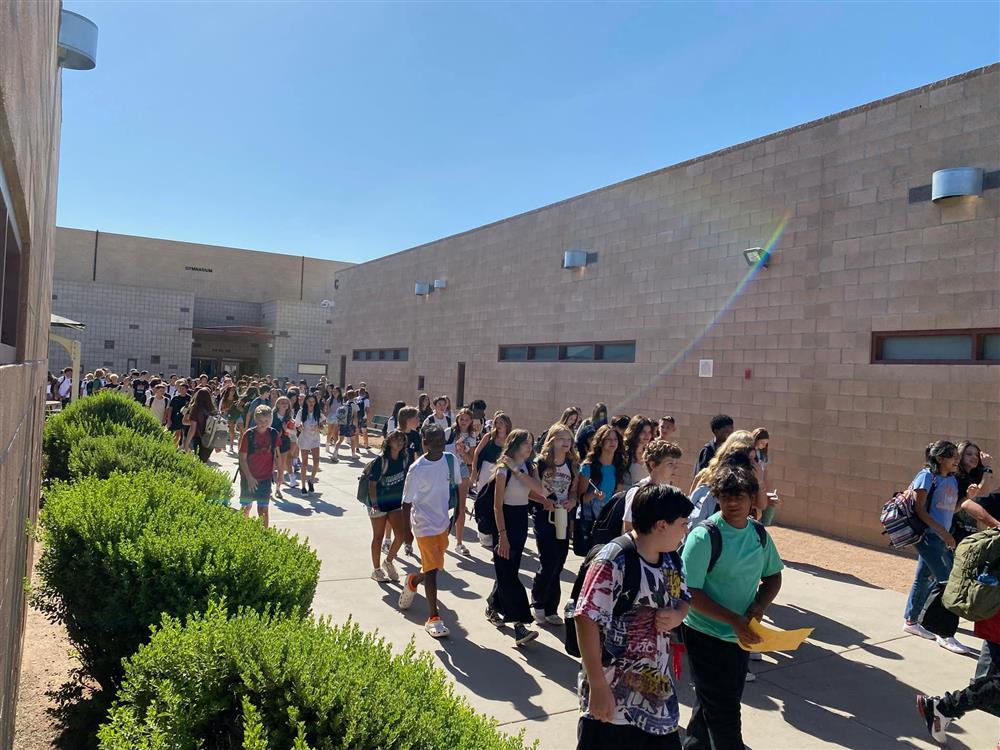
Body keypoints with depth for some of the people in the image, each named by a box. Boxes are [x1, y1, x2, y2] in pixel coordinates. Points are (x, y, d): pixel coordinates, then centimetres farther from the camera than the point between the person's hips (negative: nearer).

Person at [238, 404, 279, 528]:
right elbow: (242, 459, -10)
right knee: (246, 508, 13)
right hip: (248, 477, -1)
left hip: (266, 477, 1)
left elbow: (276, 454, 8)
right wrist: (249, 478, -14)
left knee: (263, 509, 3)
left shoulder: (273, 434, -5)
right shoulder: (248, 435, -12)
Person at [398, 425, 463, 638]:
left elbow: (457, 486, 10)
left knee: (435, 566, 17)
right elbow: (407, 502, -12)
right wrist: (407, 531, -9)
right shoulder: (417, 469, -20)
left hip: (443, 522, 6)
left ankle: (412, 582, 49)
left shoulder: (450, 461, -5)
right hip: (424, 524, -6)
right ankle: (433, 618, 6)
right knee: (432, 569, -6)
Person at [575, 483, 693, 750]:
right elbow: (586, 620, -24)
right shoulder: (614, 561, -22)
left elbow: (683, 598, 17)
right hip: (614, 697, -7)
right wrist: (598, 687, -23)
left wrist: (676, 616, -8)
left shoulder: (672, 560, 2)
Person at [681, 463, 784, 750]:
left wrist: (760, 605, -7)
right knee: (723, 713, 3)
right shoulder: (704, 536, -21)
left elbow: (773, 575, 12)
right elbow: (690, 593, -22)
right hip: (707, 636, -6)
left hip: (742, 635, 7)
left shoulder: (759, 533, -2)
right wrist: (734, 620, -27)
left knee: (710, 705, 24)